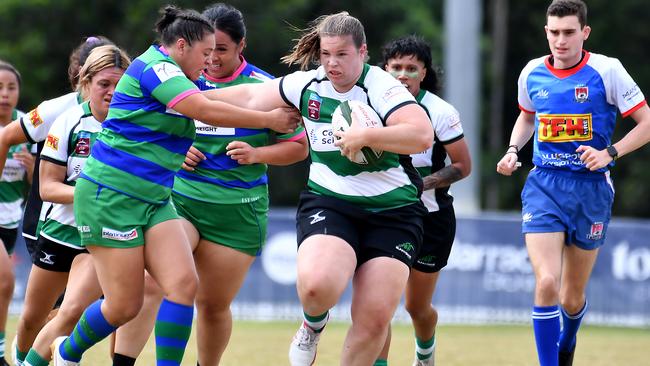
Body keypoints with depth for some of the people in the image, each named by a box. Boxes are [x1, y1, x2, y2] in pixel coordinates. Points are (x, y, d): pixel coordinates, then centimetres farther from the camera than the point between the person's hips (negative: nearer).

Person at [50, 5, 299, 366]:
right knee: (124, 306, -4)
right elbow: (207, 111, -24)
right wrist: (268, 119, -15)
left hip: (153, 200, 9)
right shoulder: (154, 66, -14)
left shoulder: (169, 73, 14)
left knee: (183, 283, -11)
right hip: (109, 197, -9)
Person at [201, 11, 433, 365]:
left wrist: (365, 135, -27)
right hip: (326, 201, 2)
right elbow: (251, 97, 19)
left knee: (374, 318, -12)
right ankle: (314, 325, 9)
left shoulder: (381, 87, -11)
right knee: (316, 284, -28)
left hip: (392, 211, -2)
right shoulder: (308, 84, 4)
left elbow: (422, 135, -25)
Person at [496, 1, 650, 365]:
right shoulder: (532, 73, 2)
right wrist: (513, 150, 6)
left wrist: (610, 152, -18)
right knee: (547, 282, -20)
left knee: (572, 297, 10)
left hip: (591, 188, -1)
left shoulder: (606, 70, -8)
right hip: (544, 185, 1)